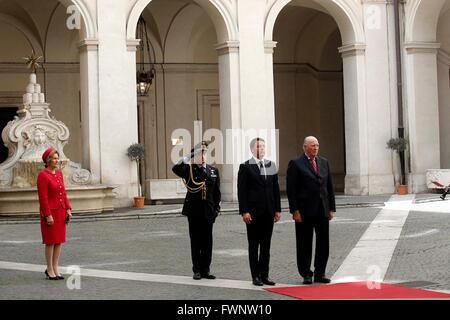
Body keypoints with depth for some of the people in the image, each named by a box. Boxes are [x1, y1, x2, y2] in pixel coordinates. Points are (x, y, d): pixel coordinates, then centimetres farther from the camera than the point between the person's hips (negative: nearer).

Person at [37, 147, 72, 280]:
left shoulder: (59, 173, 10)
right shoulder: (43, 175, -12)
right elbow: (43, 198, -15)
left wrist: (68, 209, 8)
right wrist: (48, 215, -18)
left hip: (61, 211, 7)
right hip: (50, 212, -7)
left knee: (59, 241, 9)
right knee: (51, 241, -1)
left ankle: (55, 268, 17)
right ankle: (50, 270, 8)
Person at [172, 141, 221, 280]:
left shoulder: (213, 171, 9)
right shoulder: (189, 169, -1)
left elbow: (217, 192, 12)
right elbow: (176, 169, -22)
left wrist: (216, 210, 7)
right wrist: (186, 158, -20)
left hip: (208, 212, 3)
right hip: (193, 211, -3)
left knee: (207, 242, 6)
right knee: (195, 242, 3)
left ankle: (205, 270, 14)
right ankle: (197, 270, 10)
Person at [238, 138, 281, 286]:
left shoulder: (271, 165, 11)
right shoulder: (245, 167, -3)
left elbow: (276, 188, 12)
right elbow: (241, 191, -7)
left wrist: (277, 209, 7)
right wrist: (244, 211, -13)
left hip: (268, 212, 4)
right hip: (253, 212, -4)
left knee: (266, 245, 8)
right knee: (253, 245, 2)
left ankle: (264, 275, 13)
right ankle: (256, 276, 8)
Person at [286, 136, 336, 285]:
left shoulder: (324, 162, 12)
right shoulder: (296, 164, -4)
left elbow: (329, 187, 14)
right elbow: (291, 189, -7)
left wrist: (332, 208, 8)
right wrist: (295, 210, -13)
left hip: (322, 210, 5)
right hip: (305, 211, -5)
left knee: (324, 243, 5)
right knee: (305, 244, 3)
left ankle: (320, 273, 15)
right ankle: (306, 274, 13)